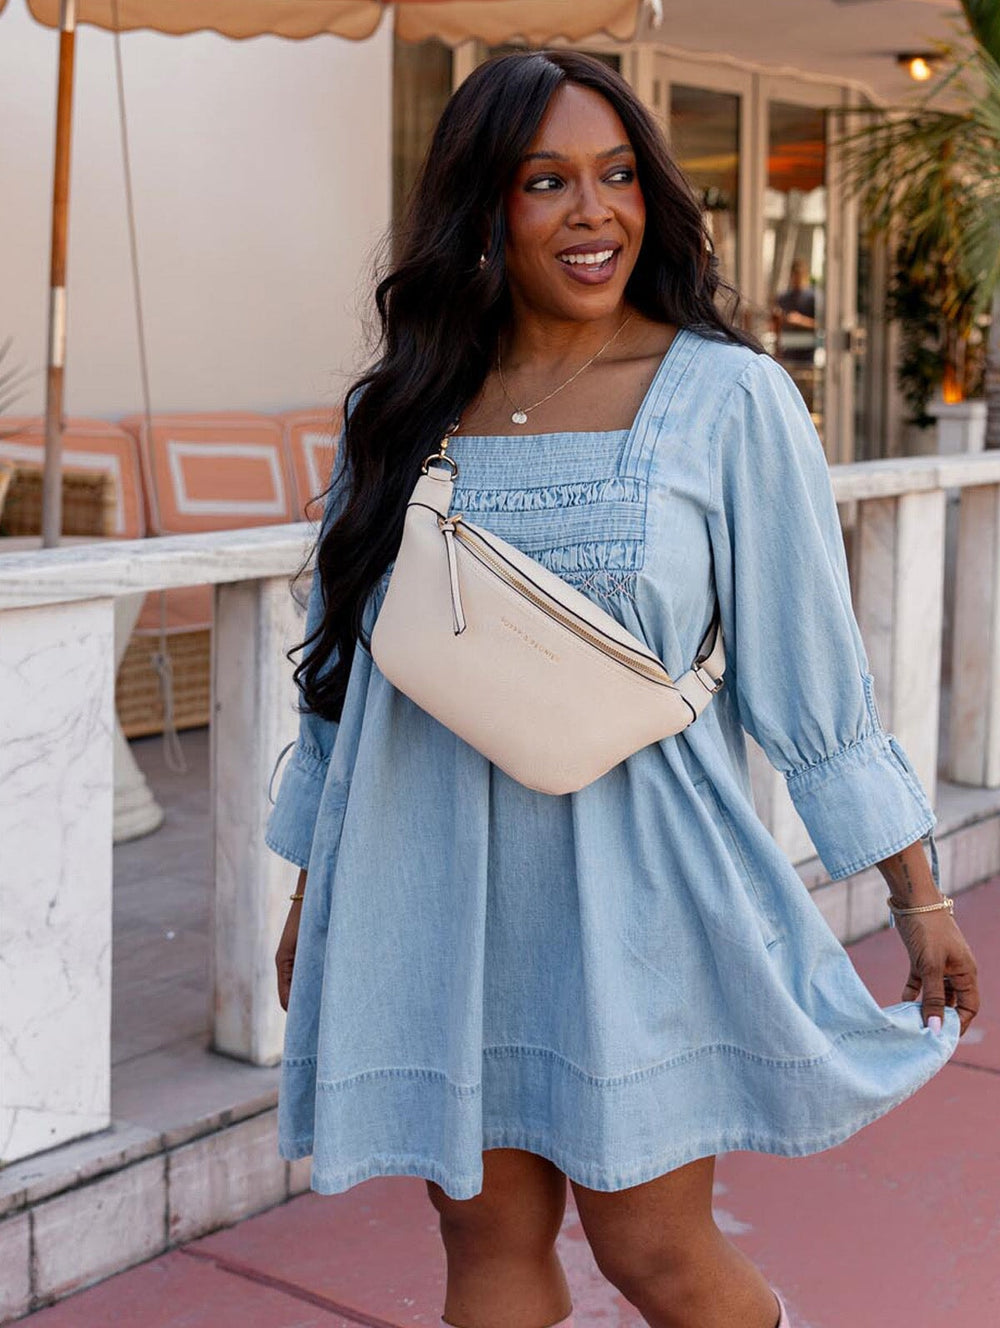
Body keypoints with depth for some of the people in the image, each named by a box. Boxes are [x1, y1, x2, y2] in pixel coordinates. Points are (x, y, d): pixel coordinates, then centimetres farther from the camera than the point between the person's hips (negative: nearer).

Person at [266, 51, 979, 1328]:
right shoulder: (402, 410, 5)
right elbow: (343, 664, 13)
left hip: (632, 892, -3)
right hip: (441, 895, 3)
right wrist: (310, 898, 16)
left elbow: (815, 671, -2)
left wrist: (920, 896, -1)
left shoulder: (726, 397, -4)